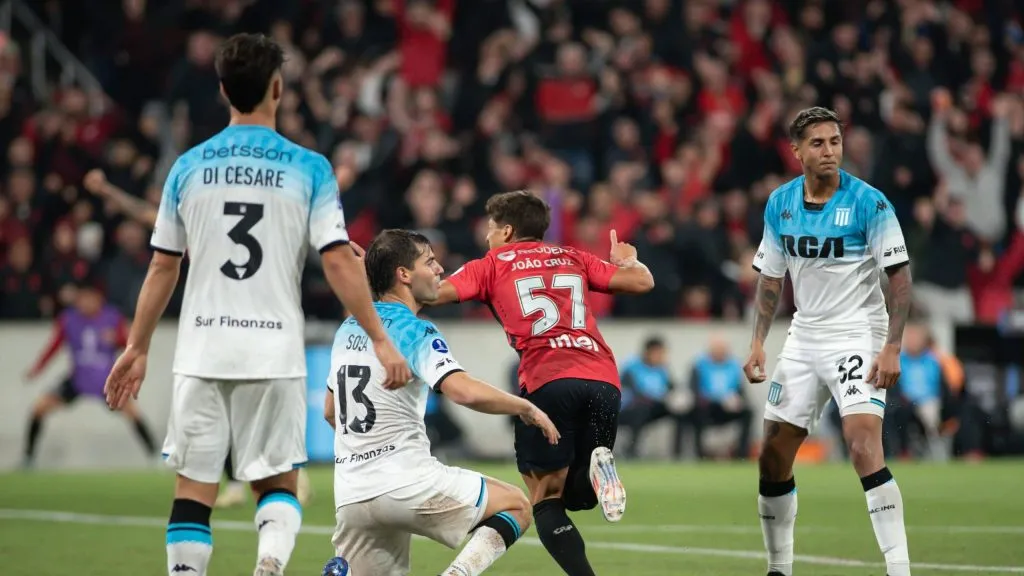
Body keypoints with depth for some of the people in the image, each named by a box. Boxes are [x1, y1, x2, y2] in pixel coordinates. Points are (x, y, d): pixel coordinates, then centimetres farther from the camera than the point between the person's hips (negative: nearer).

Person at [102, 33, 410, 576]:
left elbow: (163, 268, 8)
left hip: (201, 352, 1)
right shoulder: (308, 169, -1)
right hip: (275, 353, -1)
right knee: (278, 485, 9)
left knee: (193, 490, 5)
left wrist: (136, 349, 17)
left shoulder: (188, 168, 4)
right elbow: (339, 261, -6)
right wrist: (380, 340, -1)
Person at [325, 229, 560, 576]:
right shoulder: (415, 332, -8)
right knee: (517, 507, 9)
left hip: (350, 495, 7)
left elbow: (330, 412, 26)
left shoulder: (347, 331, 16)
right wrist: (526, 408, -9)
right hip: (407, 482, -7)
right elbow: (464, 391, -23)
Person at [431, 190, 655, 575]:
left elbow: (436, 293, 4)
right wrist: (627, 260, 45)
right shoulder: (573, 259, 25)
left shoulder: (493, 265, 16)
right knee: (577, 496, 18)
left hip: (546, 381, -4)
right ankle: (596, 468, -17)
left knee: (546, 500, 6)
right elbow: (642, 281, 22)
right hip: (603, 381, 4)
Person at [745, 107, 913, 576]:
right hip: (804, 338, 6)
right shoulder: (779, 204, 3)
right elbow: (771, 278, 13)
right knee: (773, 458, 6)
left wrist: (892, 348, -19)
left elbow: (899, 277, -12)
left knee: (865, 447, -22)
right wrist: (758, 343, 5)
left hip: (857, 335, -6)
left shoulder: (869, 203, -12)